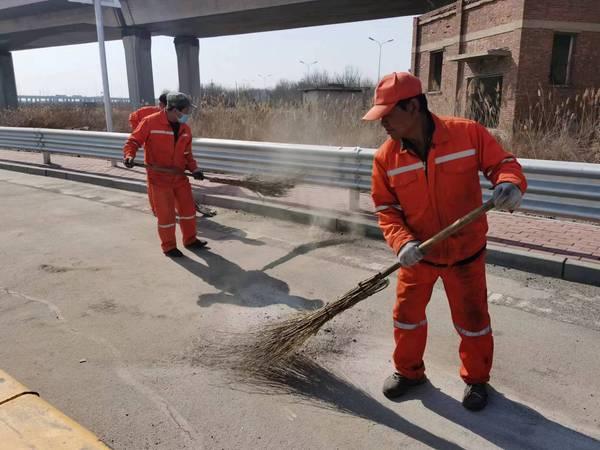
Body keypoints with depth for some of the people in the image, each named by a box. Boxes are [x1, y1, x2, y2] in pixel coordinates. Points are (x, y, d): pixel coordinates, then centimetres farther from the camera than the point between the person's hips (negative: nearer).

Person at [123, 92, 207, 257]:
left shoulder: (185, 129, 4)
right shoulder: (151, 122, -14)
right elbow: (133, 141, -10)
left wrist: (194, 169, -2)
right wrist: (129, 155, -29)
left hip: (179, 177, 6)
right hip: (159, 178, -6)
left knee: (188, 209, 12)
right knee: (166, 214, 2)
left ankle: (190, 240, 31)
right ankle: (169, 247, 19)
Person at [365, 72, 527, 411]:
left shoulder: (469, 133, -17)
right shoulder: (386, 157, -11)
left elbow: (503, 162, -7)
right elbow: (386, 209, -7)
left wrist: (509, 183, -31)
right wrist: (402, 242, -24)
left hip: (465, 253, -1)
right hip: (417, 254, 2)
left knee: (472, 320, 14)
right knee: (407, 315, 13)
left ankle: (476, 378, 40)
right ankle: (409, 371, 40)